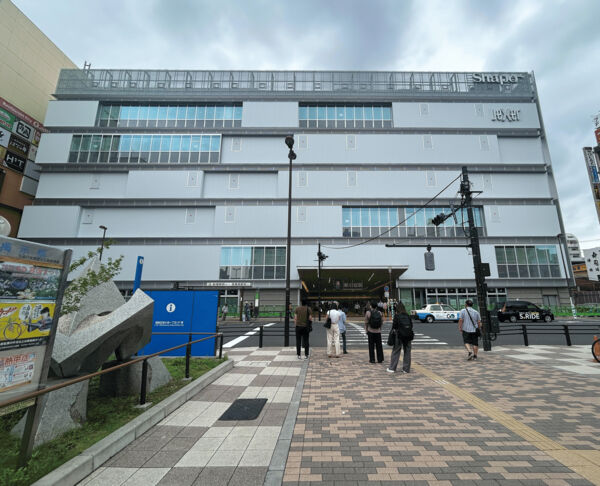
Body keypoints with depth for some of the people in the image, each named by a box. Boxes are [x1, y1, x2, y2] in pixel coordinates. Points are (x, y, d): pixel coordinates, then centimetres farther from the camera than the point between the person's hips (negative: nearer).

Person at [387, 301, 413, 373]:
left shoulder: (396, 316, -8)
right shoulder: (408, 316, 4)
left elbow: (394, 325, -11)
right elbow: (411, 325, 5)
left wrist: (394, 330, 9)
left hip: (399, 336, -3)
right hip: (408, 335, 4)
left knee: (396, 352, 5)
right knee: (407, 352, 12)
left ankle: (392, 368, 10)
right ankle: (406, 369, 17)